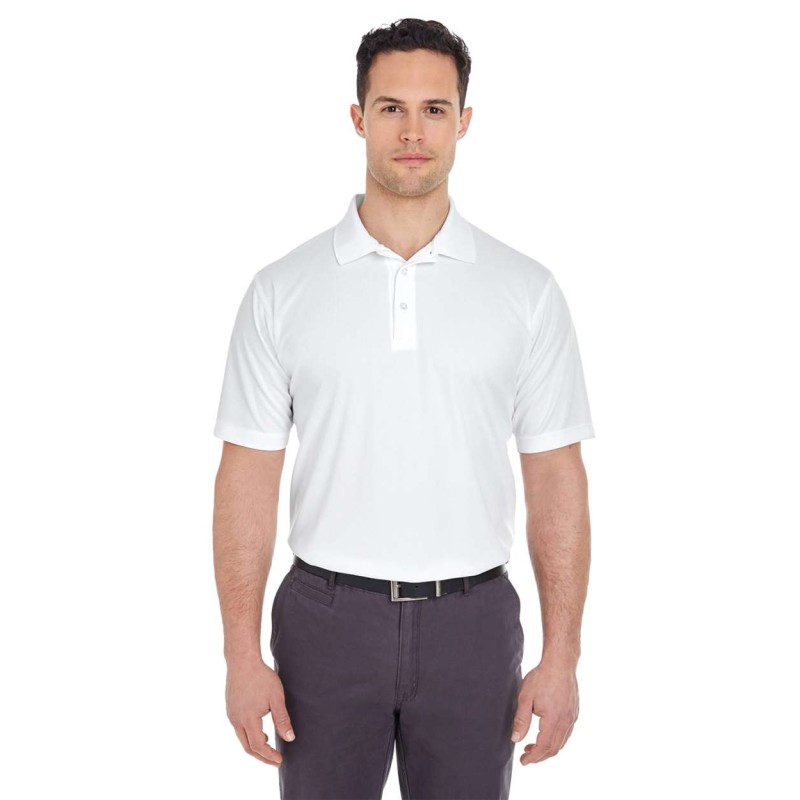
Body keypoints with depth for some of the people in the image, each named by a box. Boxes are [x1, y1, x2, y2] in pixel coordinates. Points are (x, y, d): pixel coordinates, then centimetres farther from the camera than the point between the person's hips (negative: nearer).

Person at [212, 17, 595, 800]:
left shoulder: (526, 290, -2)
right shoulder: (283, 290, -3)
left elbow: (555, 477, -1)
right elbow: (249, 475, -2)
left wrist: (561, 657, -4)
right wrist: (243, 654, -6)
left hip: (470, 623, 1)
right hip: (327, 618, 0)